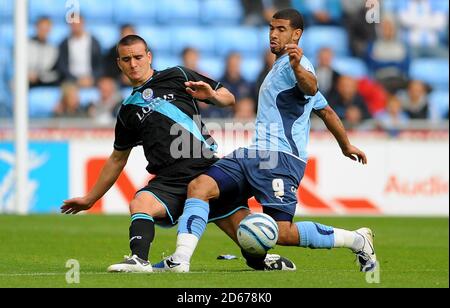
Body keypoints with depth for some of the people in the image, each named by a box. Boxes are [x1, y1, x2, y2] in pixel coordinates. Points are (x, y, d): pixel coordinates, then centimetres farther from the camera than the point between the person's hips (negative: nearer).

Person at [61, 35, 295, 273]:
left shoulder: (176, 76, 11)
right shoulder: (128, 111, 21)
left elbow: (229, 99, 14)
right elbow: (117, 159, 31)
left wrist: (212, 95, -10)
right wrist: (90, 199, 32)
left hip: (208, 167, -2)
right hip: (169, 180, 2)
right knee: (139, 204, -32)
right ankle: (139, 260, -46)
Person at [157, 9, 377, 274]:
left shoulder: (296, 64, -4)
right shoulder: (280, 66, 26)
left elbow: (311, 88, -30)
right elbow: (325, 111, 34)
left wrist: (297, 66, -52)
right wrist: (346, 145, 44)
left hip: (281, 158, -9)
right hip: (255, 154, 9)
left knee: (281, 233, -18)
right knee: (199, 186, -12)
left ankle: (358, 240, 0)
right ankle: (181, 259, -20)